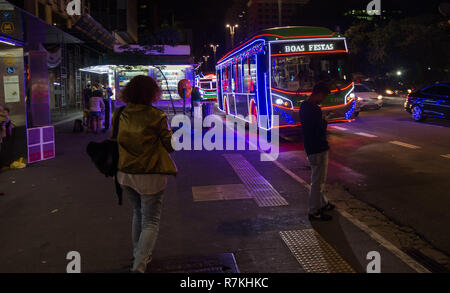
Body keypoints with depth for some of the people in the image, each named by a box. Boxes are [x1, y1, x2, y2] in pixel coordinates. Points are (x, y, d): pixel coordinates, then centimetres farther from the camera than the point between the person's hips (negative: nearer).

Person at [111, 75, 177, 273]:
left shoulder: (119, 114, -1)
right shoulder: (157, 116, -14)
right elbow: (169, 146, -6)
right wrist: (169, 131, 12)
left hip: (125, 174, 5)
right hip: (150, 175, -5)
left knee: (138, 214, 26)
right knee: (151, 222, 7)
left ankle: (138, 256, 37)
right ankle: (139, 266, -2)